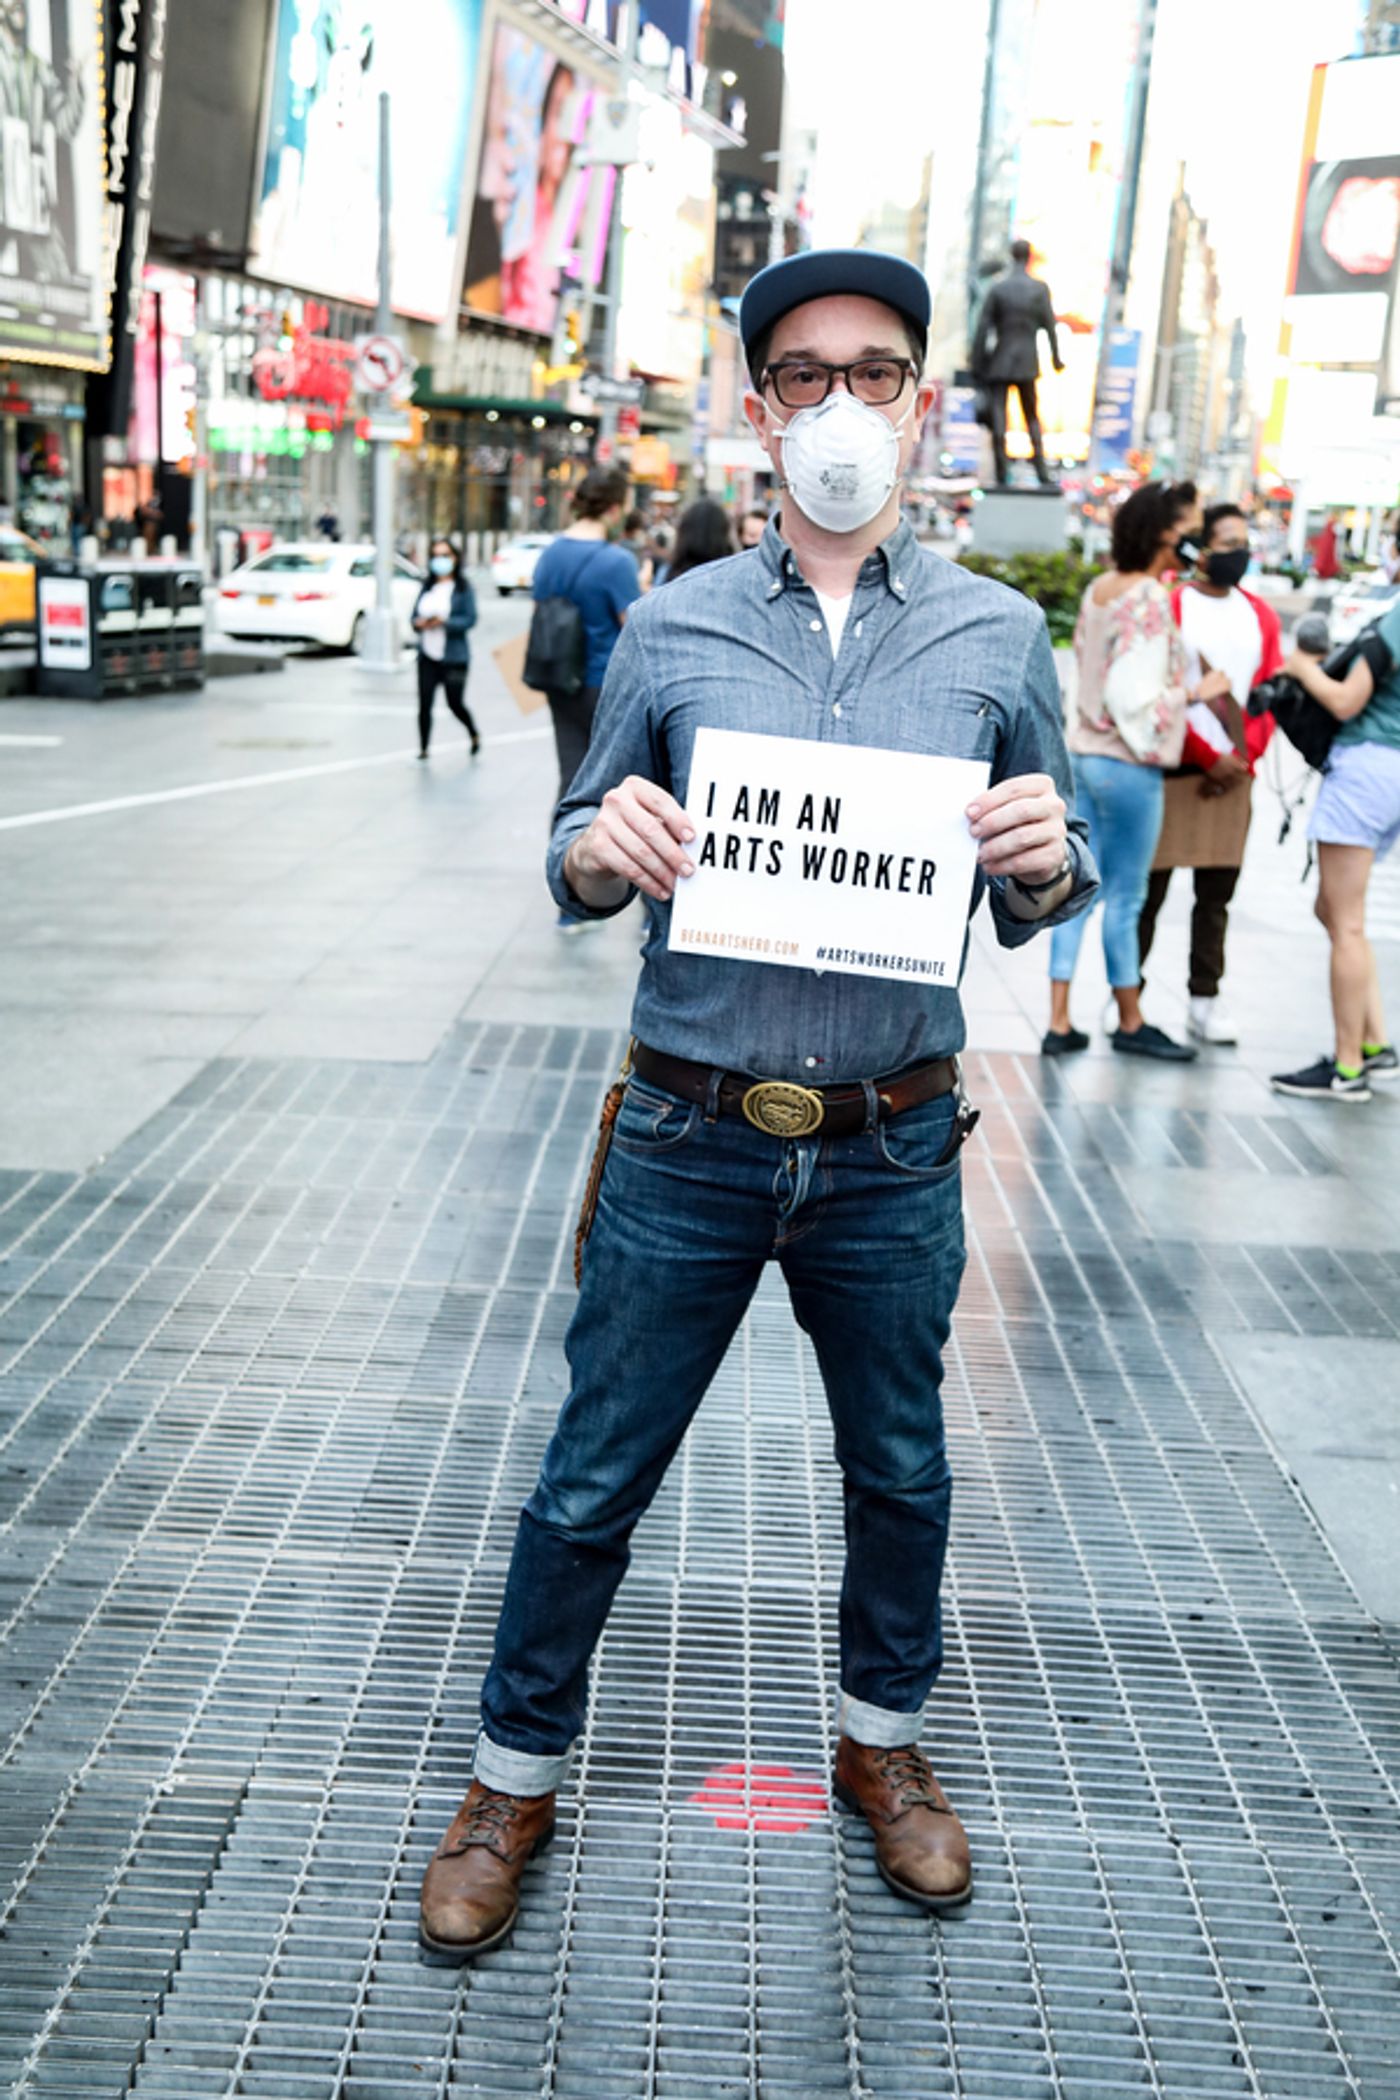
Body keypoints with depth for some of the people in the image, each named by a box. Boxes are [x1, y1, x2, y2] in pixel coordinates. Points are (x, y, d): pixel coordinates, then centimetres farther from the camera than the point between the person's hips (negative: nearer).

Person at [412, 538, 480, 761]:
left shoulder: (463, 589, -3)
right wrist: (419, 623, -10)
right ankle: (423, 749, 8)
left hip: (453, 657, -4)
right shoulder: (427, 588, 11)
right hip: (428, 656, 4)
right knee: (424, 704, -1)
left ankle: (474, 736, 33)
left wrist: (443, 622, -21)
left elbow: (470, 619, -11)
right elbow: (415, 615, 14)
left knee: (455, 703, 5)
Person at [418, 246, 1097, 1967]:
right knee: (593, 1476, 8)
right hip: (690, 1143, -1)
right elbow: (577, 861, 6)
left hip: (893, 1156, 1)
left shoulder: (996, 636, 1)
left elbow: (1040, 898, 7)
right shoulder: (672, 629, -1)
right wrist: (602, 850, -17)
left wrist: (1042, 863, -16)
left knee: (899, 1470, 18)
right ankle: (514, 1778, 30)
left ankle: (883, 1744, 43)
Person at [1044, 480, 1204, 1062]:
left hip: (1083, 752, 8)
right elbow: (1135, 697, -21)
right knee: (1125, 897, 4)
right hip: (1128, 765, -8)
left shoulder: (1099, 589, 8)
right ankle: (1130, 1023, 18)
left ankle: (1059, 1024, 9)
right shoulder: (1150, 601, -16)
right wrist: (1196, 692, -10)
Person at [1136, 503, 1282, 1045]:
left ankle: (1205, 1001, 13)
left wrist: (1242, 759, -6)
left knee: (1216, 895, 7)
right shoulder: (1169, 606, -4)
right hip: (1172, 770, -4)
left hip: (1231, 774, 5)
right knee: (1148, 889, 0)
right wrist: (1208, 758, -12)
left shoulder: (1261, 616, 12)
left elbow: (1269, 697, 9)